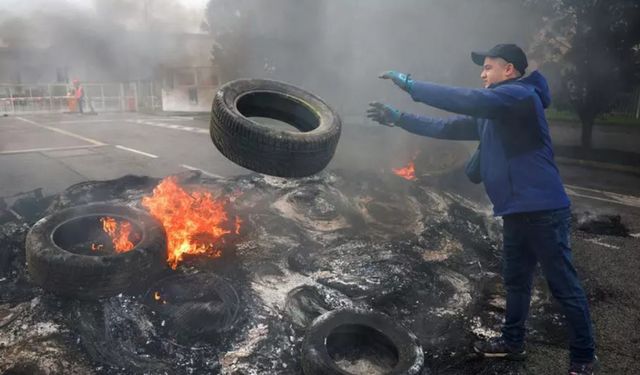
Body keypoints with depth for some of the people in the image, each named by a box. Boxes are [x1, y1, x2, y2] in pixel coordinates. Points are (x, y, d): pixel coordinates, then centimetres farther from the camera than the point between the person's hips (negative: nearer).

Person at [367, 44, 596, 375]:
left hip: (543, 209, -10)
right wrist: (397, 118, 13)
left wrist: (410, 84, -24)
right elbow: (445, 128, 18)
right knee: (515, 280, 20)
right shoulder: (488, 114, 16)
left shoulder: (520, 94, -12)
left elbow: (468, 100, -28)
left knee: (564, 286, 3)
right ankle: (513, 343, 37)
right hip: (517, 211, 10)